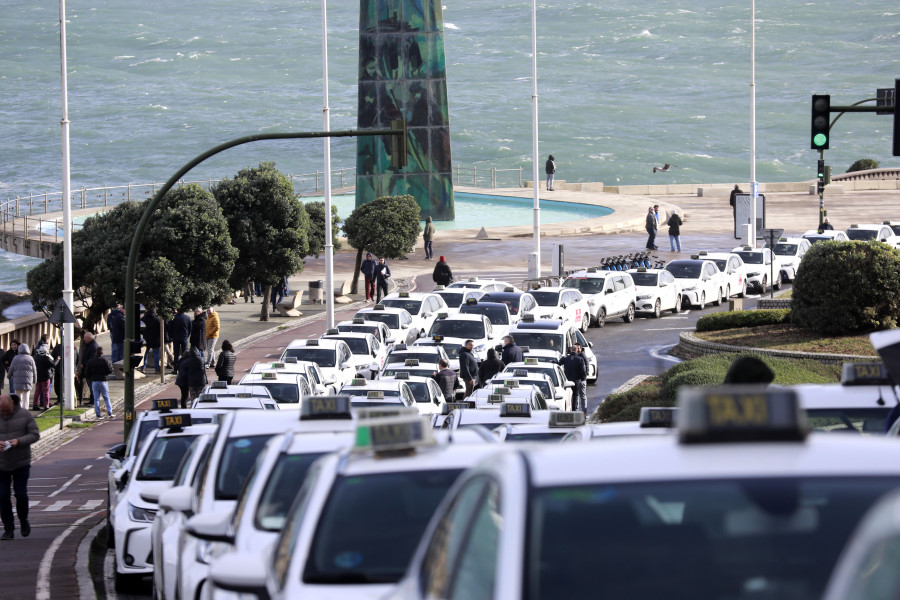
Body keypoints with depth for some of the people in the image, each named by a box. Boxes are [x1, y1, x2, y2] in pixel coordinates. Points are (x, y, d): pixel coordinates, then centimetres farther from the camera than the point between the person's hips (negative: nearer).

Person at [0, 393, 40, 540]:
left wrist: (19, 441, -22)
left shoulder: (25, 415, -5)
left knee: (21, 494, -6)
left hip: (21, 463, -1)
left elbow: (35, 435, -5)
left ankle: (24, 521, 21)